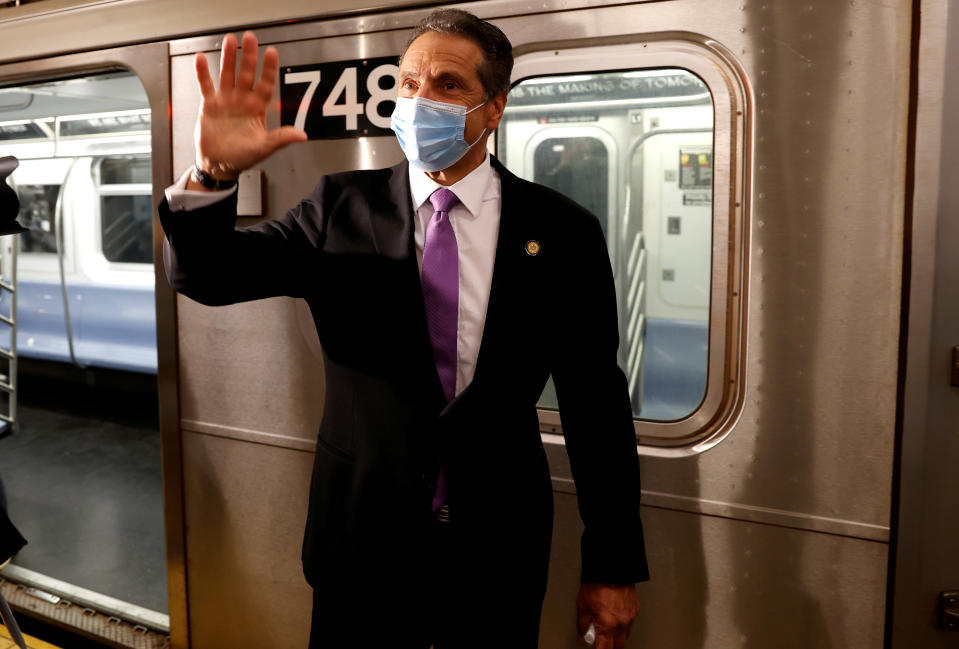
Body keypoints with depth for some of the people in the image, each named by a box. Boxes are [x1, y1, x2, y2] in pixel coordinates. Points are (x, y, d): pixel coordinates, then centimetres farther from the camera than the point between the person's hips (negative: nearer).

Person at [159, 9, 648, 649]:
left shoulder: (562, 232, -5)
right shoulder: (343, 209, -2)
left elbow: (597, 404, -3)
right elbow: (206, 274, -7)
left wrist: (615, 568, 0)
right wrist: (214, 173, -28)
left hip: (500, 552, 0)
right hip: (363, 544, 1)